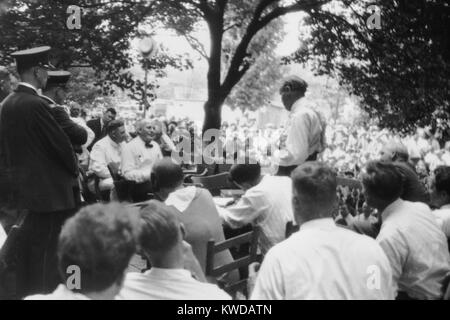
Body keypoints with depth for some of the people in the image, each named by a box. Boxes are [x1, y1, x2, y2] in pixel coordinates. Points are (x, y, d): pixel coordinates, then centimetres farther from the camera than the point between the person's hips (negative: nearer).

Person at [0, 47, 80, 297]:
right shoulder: (36, 104, -19)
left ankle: (27, 291, 29)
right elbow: (61, 143, -15)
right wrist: (74, 169, 2)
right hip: (49, 187, -9)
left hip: (24, 183, 9)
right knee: (47, 248, 1)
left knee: (31, 243, 18)